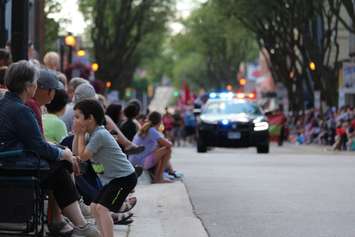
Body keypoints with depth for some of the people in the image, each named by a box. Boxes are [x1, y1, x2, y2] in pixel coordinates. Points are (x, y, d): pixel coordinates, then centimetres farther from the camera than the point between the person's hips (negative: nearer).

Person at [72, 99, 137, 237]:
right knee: (95, 207, 12)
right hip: (112, 178, 10)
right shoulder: (94, 133, 10)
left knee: (102, 208, -19)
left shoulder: (99, 135, -20)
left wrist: (81, 134, -10)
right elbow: (76, 152, 11)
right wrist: (77, 134, 0)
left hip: (124, 177, -10)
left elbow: (83, 156, -18)